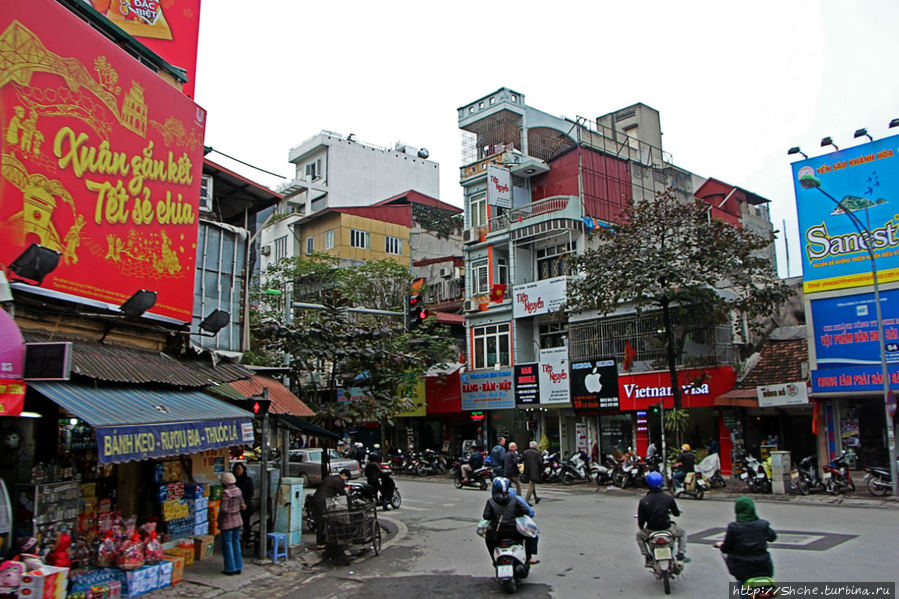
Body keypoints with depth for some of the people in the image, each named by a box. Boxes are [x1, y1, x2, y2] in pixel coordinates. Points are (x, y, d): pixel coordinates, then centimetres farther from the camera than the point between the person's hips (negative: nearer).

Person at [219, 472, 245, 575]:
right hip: (237, 520, 7)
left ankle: (230, 569, 11)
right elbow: (241, 505, 10)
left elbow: (224, 509, -23)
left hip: (227, 522, -7)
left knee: (227, 545, 5)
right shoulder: (238, 490, 2)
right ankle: (238, 568, 21)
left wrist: (219, 518, -7)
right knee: (236, 543, 14)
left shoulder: (226, 493, -20)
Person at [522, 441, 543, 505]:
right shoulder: (538, 453, -3)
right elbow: (540, 462, -8)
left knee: (532, 485, 23)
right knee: (531, 486, -5)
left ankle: (536, 498, 34)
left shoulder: (525, 452, 7)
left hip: (527, 472, 5)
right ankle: (526, 500, -13)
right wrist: (542, 471, 2)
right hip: (535, 472, -5)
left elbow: (521, 460, 1)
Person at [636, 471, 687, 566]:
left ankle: (648, 558, 20)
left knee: (639, 535, 31)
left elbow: (641, 520, -6)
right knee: (681, 532, 31)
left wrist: (641, 528, 15)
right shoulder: (668, 498, -6)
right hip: (667, 528, 0)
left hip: (651, 530, 0)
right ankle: (681, 555, 20)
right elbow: (677, 513, 6)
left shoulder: (643, 501, -8)